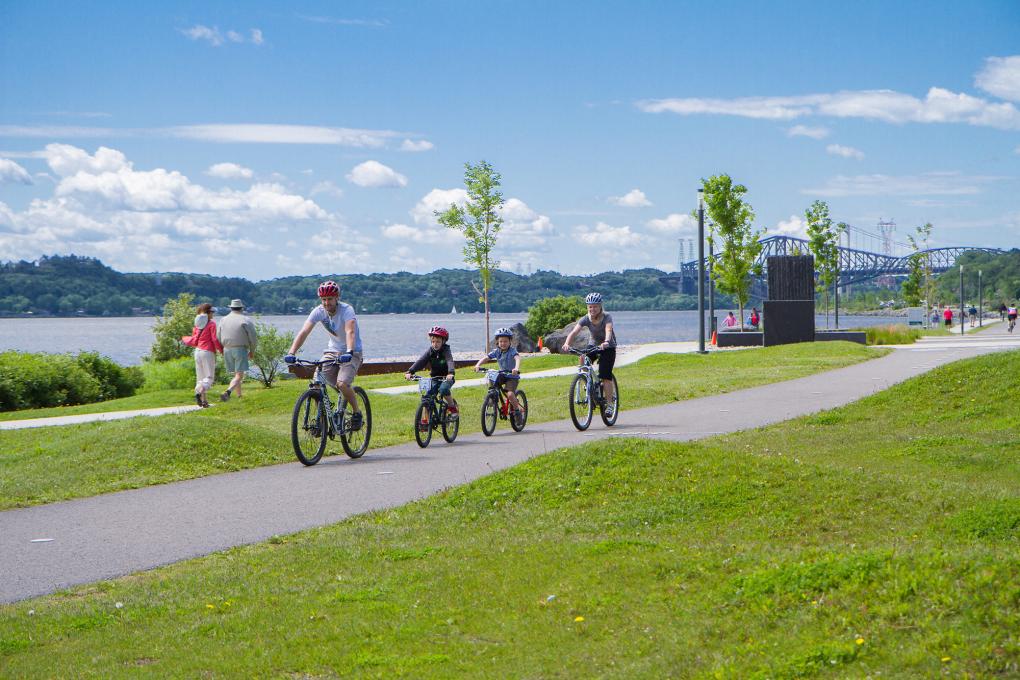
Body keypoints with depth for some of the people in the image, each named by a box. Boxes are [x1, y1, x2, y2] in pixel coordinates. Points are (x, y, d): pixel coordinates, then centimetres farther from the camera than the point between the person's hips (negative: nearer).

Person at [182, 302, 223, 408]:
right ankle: (199, 392, -27)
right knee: (209, 377, -3)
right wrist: (222, 350, -1)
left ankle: (203, 400, 7)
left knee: (200, 377, 11)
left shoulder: (197, 324, 9)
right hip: (208, 352, -6)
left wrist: (185, 339, 28)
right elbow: (214, 339, -13)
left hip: (198, 351, 6)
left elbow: (194, 341, 8)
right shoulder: (211, 324, -8)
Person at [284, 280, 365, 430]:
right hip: (332, 350, 5)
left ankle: (357, 412, -3)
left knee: (342, 383, -26)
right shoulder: (318, 312, -10)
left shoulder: (347, 310, -22)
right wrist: (291, 353, -33)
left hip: (352, 353, -5)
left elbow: (350, 332, -38)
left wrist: (349, 353, -55)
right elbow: (304, 331, -19)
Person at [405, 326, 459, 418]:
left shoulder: (446, 351, -15)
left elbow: (450, 361, -34)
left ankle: (453, 407, -10)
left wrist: (450, 373, -55)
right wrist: (410, 372, -33)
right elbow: (420, 361, -17)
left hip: (446, 378, -4)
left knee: (443, 389, -33)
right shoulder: (430, 351, -5)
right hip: (435, 378, 4)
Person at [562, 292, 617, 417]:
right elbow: (574, 332, -30)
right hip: (593, 345, 3)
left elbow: (608, 330, -45)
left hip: (608, 348, -3)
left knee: (605, 376, -16)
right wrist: (566, 343, -50)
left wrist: (606, 342, -66)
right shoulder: (586, 319, -16)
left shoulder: (607, 318, -24)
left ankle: (609, 404, -7)